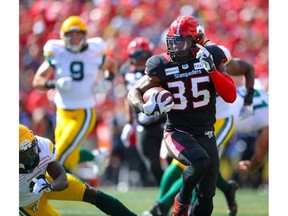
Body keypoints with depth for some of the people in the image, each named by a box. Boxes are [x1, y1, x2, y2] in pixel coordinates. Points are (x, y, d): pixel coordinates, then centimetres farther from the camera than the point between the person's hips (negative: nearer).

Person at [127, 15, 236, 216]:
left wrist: (212, 69, -24)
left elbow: (231, 96, -11)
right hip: (178, 132, -3)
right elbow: (134, 92, 0)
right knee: (200, 161, -35)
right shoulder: (162, 65, -8)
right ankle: (182, 200, -8)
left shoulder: (211, 58, -5)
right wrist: (145, 107, -22)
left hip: (206, 134, 3)